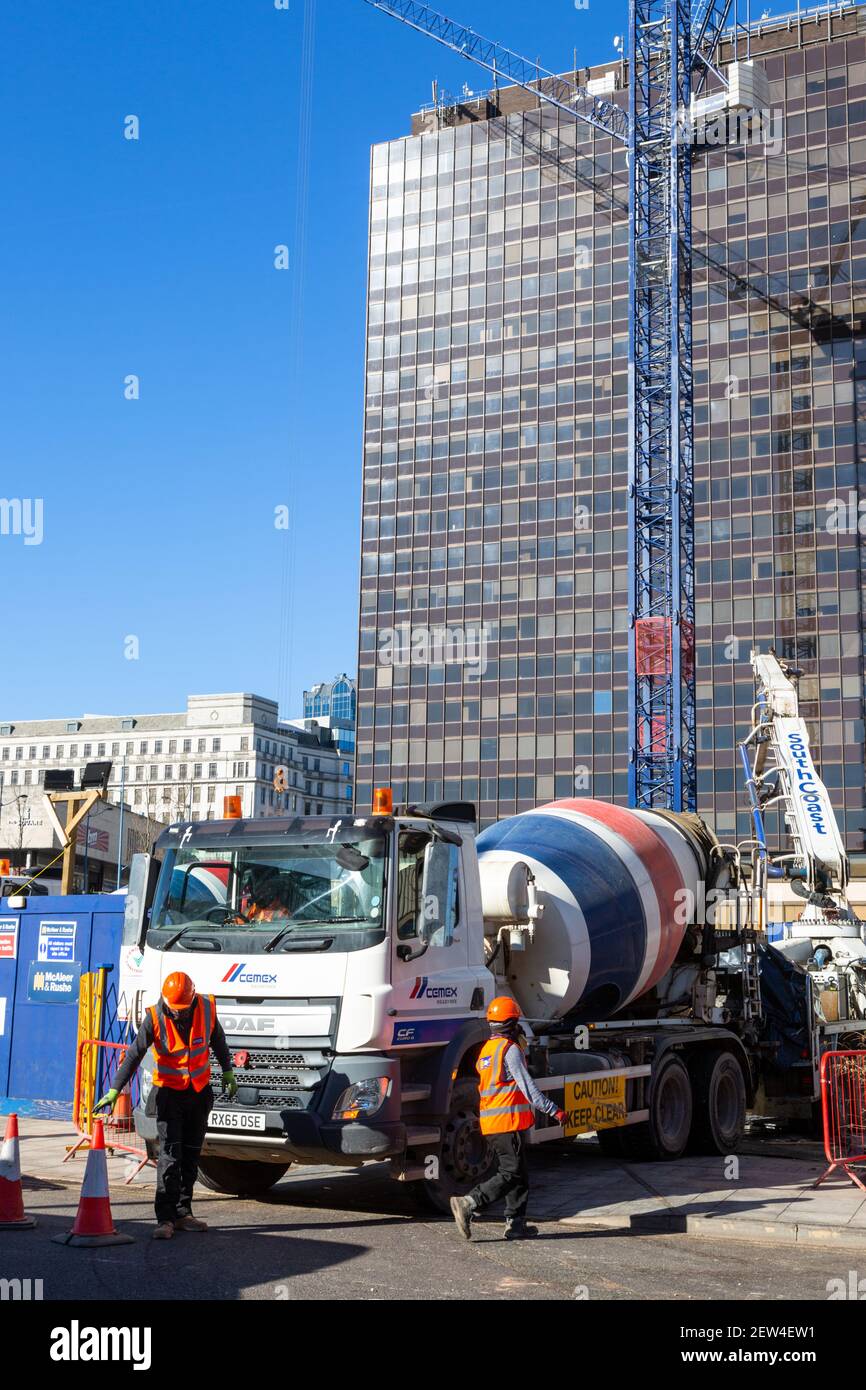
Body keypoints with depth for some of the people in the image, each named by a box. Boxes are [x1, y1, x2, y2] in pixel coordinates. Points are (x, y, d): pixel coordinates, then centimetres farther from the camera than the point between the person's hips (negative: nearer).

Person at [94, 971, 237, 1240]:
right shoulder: (155, 1018, -17)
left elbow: (217, 1039, 9)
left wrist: (227, 1072, 17)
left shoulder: (206, 1007, -9)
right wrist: (115, 1090, -19)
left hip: (200, 1091, 4)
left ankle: (182, 1213, 19)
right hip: (169, 1092, -4)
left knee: (190, 1156, 10)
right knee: (170, 1155, -12)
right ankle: (165, 1218, -12)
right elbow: (134, 1054, -14)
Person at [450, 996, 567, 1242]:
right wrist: (553, 1110, -14)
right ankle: (469, 1203, -20)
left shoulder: (486, 1049, 17)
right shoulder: (510, 1049, -10)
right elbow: (527, 1086, -15)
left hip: (489, 1123, 9)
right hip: (509, 1121, -9)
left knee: (519, 1173, 14)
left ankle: (515, 1224, 12)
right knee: (511, 1173, -9)